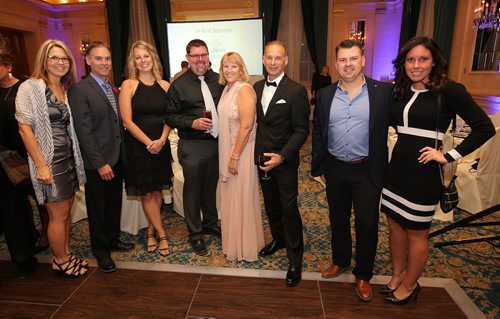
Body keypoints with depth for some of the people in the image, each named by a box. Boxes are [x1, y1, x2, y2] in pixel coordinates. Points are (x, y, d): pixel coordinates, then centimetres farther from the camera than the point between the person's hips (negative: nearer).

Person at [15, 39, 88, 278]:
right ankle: (61, 262, 24)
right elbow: (25, 128, -14)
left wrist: (77, 158, 5)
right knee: (58, 214, 4)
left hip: (68, 158, 7)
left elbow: (69, 127, 12)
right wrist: (41, 165, -17)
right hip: (49, 161, -6)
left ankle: (65, 254, 32)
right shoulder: (30, 87, -10)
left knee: (66, 209, 16)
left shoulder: (66, 90, 10)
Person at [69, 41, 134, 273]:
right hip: (96, 163, -6)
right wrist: (100, 163, -19)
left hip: (117, 158, 6)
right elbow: (84, 131, -17)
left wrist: (123, 155, 6)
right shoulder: (80, 90, -13)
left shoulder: (113, 89, 9)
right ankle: (100, 250, 29)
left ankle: (113, 239, 39)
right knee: (98, 208, 11)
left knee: (115, 204, 19)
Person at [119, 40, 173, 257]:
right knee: (146, 193, 3)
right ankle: (161, 235, 16)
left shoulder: (164, 85, 5)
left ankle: (151, 231, 27)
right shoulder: (128, 85, -4)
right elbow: (127, 121, -8)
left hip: (161, 145, 3)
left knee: (157, 190, 9)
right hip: (138, 145, -3)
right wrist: (148, 142, -15)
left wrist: (161, 140, -13)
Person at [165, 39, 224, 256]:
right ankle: (195, 234, 24)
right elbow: (170, 116, -3)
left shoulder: (218, 80, 7)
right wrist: (192, 123, -18)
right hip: (192, 146, -4)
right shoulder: (178, 85, -3)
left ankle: (210, 223, 39)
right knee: (193, 189, 7)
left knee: (211, 186, 17)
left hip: (217, 142, 4)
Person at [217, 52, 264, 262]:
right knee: (231, 197, 19)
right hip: (228, 150, 8)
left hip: (242, 151, -8)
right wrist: (228, 156, 11)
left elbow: (246, 126, -21)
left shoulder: (244, 89, -16)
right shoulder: (227, 89, 10)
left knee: (242, 198, 5)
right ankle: (234, 241, 38)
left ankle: (246, 247, 25)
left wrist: (235, 156, -19)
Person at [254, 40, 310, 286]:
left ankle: (295, 260, 19)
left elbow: (301, 130, -13)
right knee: (271, 205, 19)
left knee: (289, 209, 1)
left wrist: (282, 156, -22)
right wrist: (257, 153, 4)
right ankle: (278, 239, 43)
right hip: (262, 159, 6)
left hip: (285, 161, -5)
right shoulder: (257, 87, 7)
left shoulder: (296, 91, -12)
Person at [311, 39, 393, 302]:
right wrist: (318, 167, 7)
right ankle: (340, 261, 41)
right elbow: (318, 133, 7)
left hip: (367, 170, -2)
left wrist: (382, 169, -10)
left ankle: (363, 275, 29)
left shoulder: (383, 92, -7)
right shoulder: (325, 95, 2)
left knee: (367, 224, 6)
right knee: (338, 219, 17)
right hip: (335, 169, 3)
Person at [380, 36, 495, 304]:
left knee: (416, 233, 9)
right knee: (394, 225, 15)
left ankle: (409, 285, 30)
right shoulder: (401, 91, 8)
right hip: (396, 169, 6)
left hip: (423, 173, -6)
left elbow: (484, 127, -10)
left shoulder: (449, 90, -9)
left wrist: (450, 156, -14)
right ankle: (397, 276, 35)